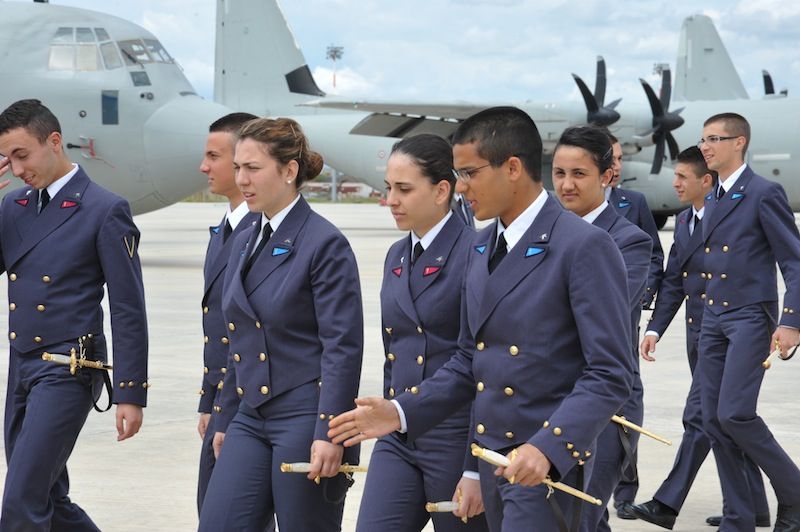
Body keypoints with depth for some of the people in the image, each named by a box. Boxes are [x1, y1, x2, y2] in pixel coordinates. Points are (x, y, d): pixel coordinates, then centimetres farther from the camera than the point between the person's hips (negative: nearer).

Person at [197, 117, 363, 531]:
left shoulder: (325, 244, -11)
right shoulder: (245, 243, 13)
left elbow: (343, 348, -15)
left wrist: (329, 434, -21)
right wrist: (225, 421, 19)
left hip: (306, 418, -7)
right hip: (252, 419, 7)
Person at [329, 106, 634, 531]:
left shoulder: (585, 247, -13)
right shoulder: (480, 249, 12)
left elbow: (610, 374, -17)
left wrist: (547, 448, -28)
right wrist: (402, 412, 5)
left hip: (550, 464, -7)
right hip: (491, 459, 8)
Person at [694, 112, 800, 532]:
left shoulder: (764, 194, -8)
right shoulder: (711, 202, 16)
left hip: (751, 317, -8)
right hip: (714, 319, 8)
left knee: (735, 413, -16)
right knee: (714, 419, 4)